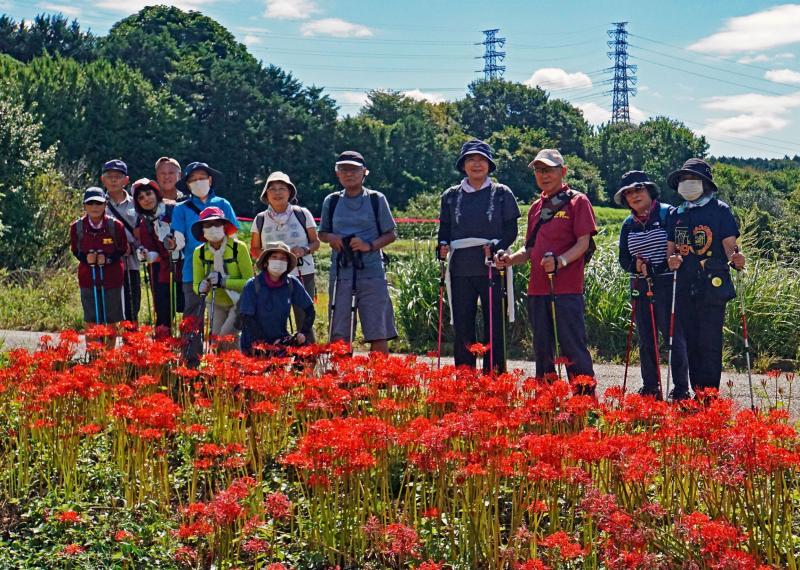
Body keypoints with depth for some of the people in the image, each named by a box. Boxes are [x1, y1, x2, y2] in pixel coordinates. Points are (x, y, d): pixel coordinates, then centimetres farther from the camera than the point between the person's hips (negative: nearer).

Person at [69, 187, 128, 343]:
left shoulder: (115, 225, -9)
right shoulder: (77, 227, -6)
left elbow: (123, 249, 1)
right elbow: (75, 250, 7)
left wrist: (108, 258, -17)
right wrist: (85, 258, -15)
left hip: (111, 277, 0)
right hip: (88, 277, 1)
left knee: (111, 319, 8)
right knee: (91, 320, 5)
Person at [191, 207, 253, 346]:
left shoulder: (238, 248, -19)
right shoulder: (199, 252, -7)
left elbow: (249, 282, -20)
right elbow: (196, 285, -1)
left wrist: (223, 281, -31)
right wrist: (201, 288, -25)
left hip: (238, 303, -4)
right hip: (216, 304, 4)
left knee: (226, 335, -21)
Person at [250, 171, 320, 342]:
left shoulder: (302, 214, 4)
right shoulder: (260, 219, 7)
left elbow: (316, 242, 8)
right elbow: (254, 249, 12)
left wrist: (304, 250, -13)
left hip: (303, 275, -1)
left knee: (304, 322, -3)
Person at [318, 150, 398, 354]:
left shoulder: (376, 200, 4)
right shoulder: (331, 201, 11)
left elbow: (391, 234, 6)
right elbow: (322, 233, 20)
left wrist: (370, 245, -12)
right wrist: (332, 238, -3)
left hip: (371, 270, -2)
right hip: (341, 272, 2)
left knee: (378, 333, -4)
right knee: (338, 333, 1)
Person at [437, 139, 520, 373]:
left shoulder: (502, 194, 5)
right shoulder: (451, 196, 12)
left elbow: (511, 230, 2)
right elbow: (444, 230, 15)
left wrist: (495, 248, -15)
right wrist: (443, 246, -5)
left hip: (492, 268, -2)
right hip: (460, 270, 2)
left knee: (494, 326, 0)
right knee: (462, 325, 3)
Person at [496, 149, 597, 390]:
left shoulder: (577, 201, 0)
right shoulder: (536, 208, 19)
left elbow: (583, 243, -8)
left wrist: (560, 261, -25)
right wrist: (511, 259, 1)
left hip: (567, 288, -6)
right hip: (538, 289, 7)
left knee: (572, 347, -7)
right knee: (542, 349, 11)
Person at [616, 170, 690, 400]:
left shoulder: (668, 214, -5)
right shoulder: (628, 225, 12)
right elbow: (623, 258, 14)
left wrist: (656, 268, -17)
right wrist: (636, 265, -9)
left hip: (667, 285, -6)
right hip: (640, 288, 6)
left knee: (674, 336, -5)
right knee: (645, 340, 10)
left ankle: (681, 389, 3)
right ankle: (650, 388, 20)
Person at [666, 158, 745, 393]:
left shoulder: (720, 210, 2)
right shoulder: (676, 214, 15)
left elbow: (729, 245, -4)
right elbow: (670, 247, 16)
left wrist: (735, 258, -26)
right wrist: (672, 258, -7)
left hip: (713, 286, -5)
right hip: (684, 288, 5)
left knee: (709, 343, -7)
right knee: (691, 342, 8)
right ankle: (696, 394, 16)